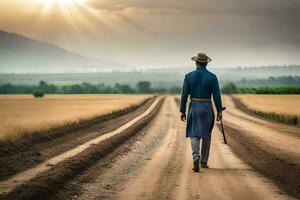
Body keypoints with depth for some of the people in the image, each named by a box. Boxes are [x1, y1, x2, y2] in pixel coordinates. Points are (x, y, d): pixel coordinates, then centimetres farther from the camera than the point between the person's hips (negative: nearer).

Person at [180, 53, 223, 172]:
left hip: (193, 108, 0)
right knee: (206, 135, 16)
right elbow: (216, 95, -7)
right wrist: (219, 111, -1)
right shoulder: (212, 77, -5)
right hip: (207, 108, 0)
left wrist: (182, 111, 2)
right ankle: (204, 162, 20)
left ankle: (196, 156, -23)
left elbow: (184, 95, -4)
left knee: (194, 135, 3)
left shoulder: (189, 76, -4)